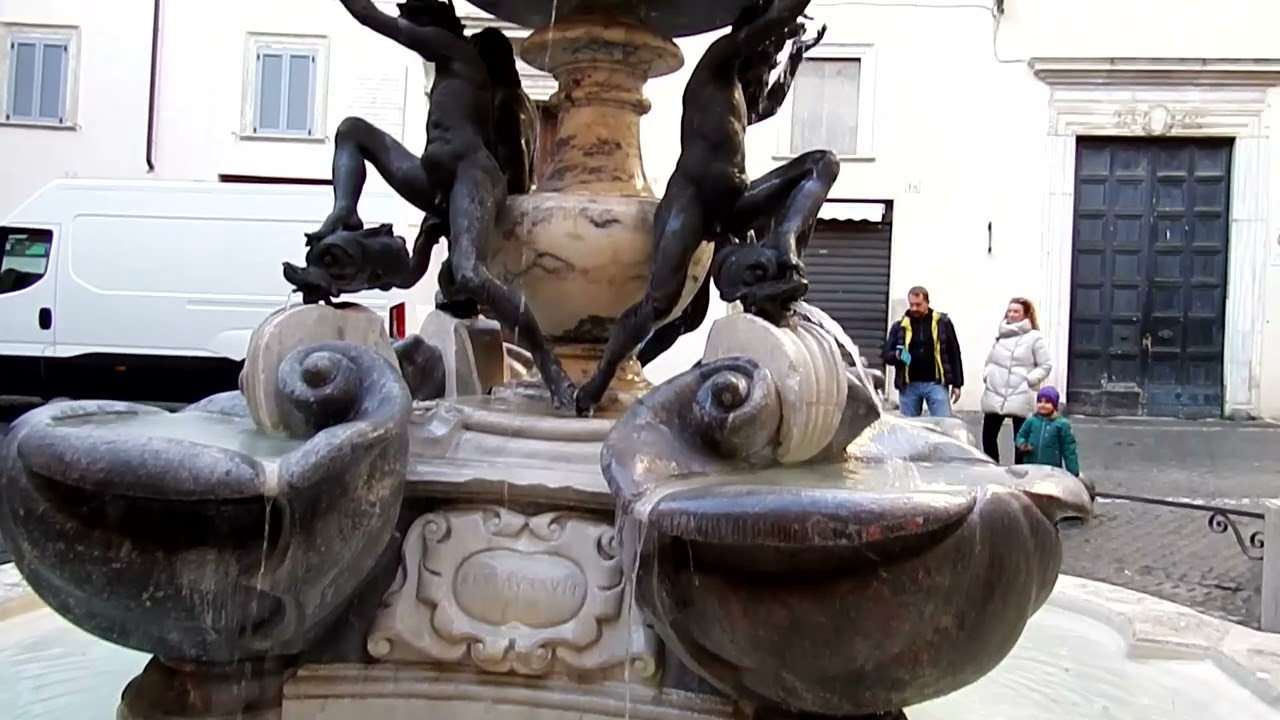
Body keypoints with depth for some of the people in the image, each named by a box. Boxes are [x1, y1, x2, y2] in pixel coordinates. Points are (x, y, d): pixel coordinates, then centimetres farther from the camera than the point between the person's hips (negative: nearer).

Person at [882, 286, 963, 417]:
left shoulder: (942, 322, 5)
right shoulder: (900, 326, 8)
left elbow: (954, 354, 7)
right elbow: (886, 354, 8)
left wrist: (957, 384, 5)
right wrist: (896, 356, -16)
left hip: (936, 383, -2)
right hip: (909, 385, 2)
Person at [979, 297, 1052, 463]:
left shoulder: (1035, 337, -2)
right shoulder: (1001, 335, 14)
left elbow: (1045, 366, -3)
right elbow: (990, 360, 21)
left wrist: (1028, 380, -13)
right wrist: (986, 375, 4)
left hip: (1020, 397, -5)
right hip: (994, 395, 5)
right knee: (988, 436, 6)